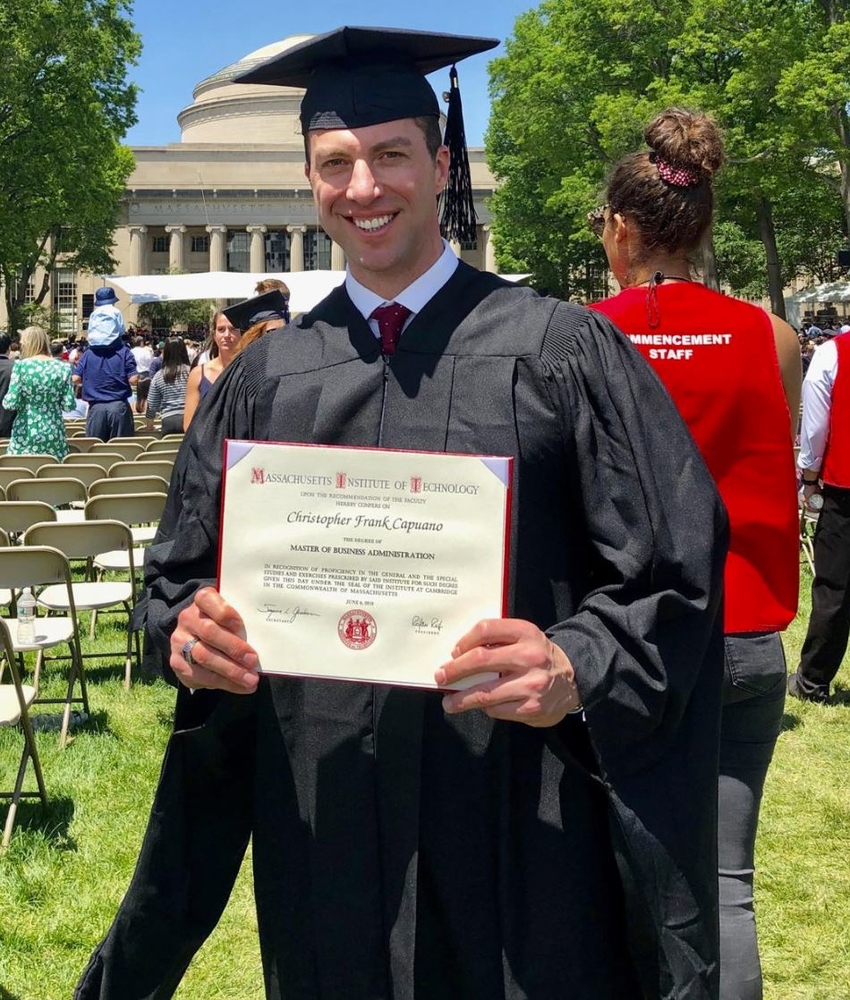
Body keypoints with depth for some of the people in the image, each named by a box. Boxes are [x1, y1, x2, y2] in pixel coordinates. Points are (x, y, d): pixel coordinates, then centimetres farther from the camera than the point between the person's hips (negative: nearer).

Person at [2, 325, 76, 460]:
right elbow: (69, 405, -1)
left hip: (25, 435, -2)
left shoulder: (21, 366, -8)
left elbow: (10, 403, -12)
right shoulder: (63, 367, 0)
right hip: (54, 433, 2)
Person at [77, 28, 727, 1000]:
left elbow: (673, 573, -6)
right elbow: (182, 568, 11)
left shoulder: (563, 352, -4)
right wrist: (193, 628, -11)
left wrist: (576, 671, -24)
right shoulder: (263, 378, 5)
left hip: (520, 829, -2)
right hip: (321, 825, 3)